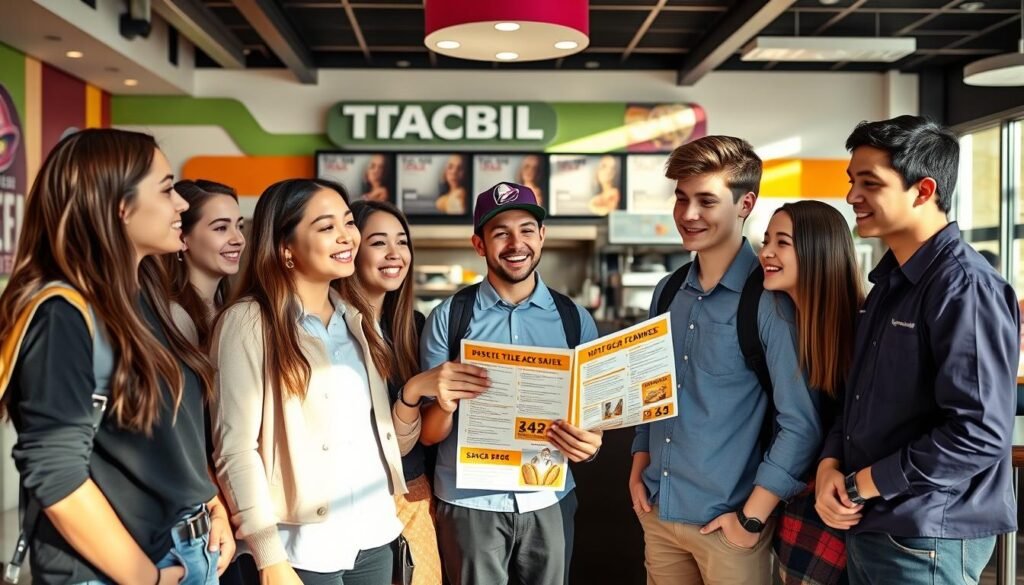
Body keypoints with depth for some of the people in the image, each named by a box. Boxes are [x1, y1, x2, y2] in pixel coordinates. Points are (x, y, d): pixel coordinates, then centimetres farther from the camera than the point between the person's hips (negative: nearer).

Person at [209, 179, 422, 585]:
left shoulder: (357, 318, 10)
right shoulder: (248, 322, -9)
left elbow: (394, 442, 12)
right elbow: (235, 448, -12)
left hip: (374, 537, 6)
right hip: (302, 548, -6)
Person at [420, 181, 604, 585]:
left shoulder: (575, 319, 0)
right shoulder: (449, 318, -5)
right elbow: (429, 435, -3)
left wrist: (589, 445, -17)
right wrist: (444, 404, -26)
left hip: (549, 501, 2)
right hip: (469, 503, -2)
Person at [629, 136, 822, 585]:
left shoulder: (770, 299, -14)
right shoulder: (668, 293, 6)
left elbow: (801, 423, -16)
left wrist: (752, 518, -14)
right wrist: (639, 468, 7)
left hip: (725, 521, -6)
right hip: (657, 512, 6)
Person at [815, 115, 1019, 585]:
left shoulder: (965, 287, -19)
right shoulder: (888, 282, 10)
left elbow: (978, 434, -25)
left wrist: (862, 484, -16)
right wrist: (831, 464, -3)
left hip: (927, 538, -8)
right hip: (867, 527, 8)